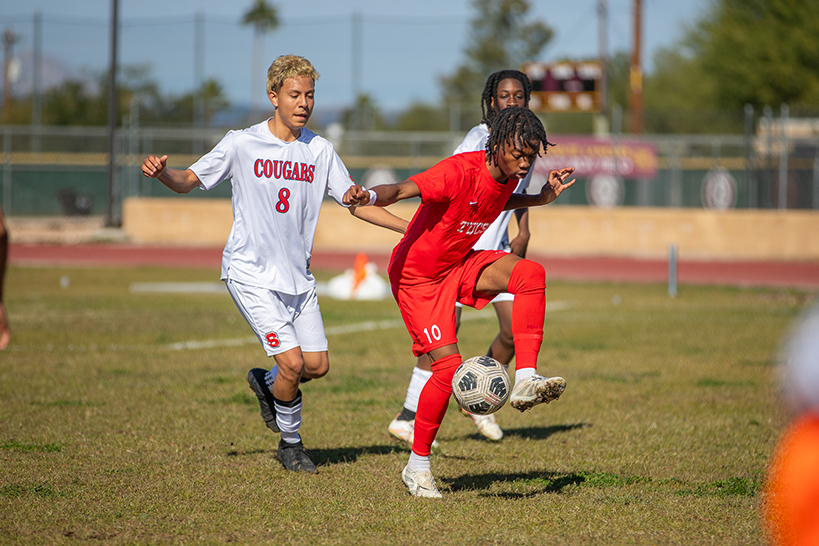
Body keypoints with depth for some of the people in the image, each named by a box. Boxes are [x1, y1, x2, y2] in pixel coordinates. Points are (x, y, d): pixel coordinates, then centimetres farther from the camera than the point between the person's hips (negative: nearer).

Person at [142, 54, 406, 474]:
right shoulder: (242, 144, -7)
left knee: (317, 365, -2)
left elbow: (355, 202, 9)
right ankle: (290, 443, 11)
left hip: (298, 275, 5)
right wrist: (161, 172, -23)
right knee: (292, 361, -15)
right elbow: (189, 181, 0)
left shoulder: (319, 150, 3)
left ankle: (266, 384, 31)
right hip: (251, 275, -5)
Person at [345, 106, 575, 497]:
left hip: (459, 266, 7)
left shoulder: (508, 176, -5)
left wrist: (542, 198, 10)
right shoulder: (459, 172, -29)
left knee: (531, 273, -19)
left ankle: (526, 380, -20)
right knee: (448, 366, -14)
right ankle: (417, 466, 4)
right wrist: (369, 197, -63)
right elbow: (403, 189, -43)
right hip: (416, 275, -7)